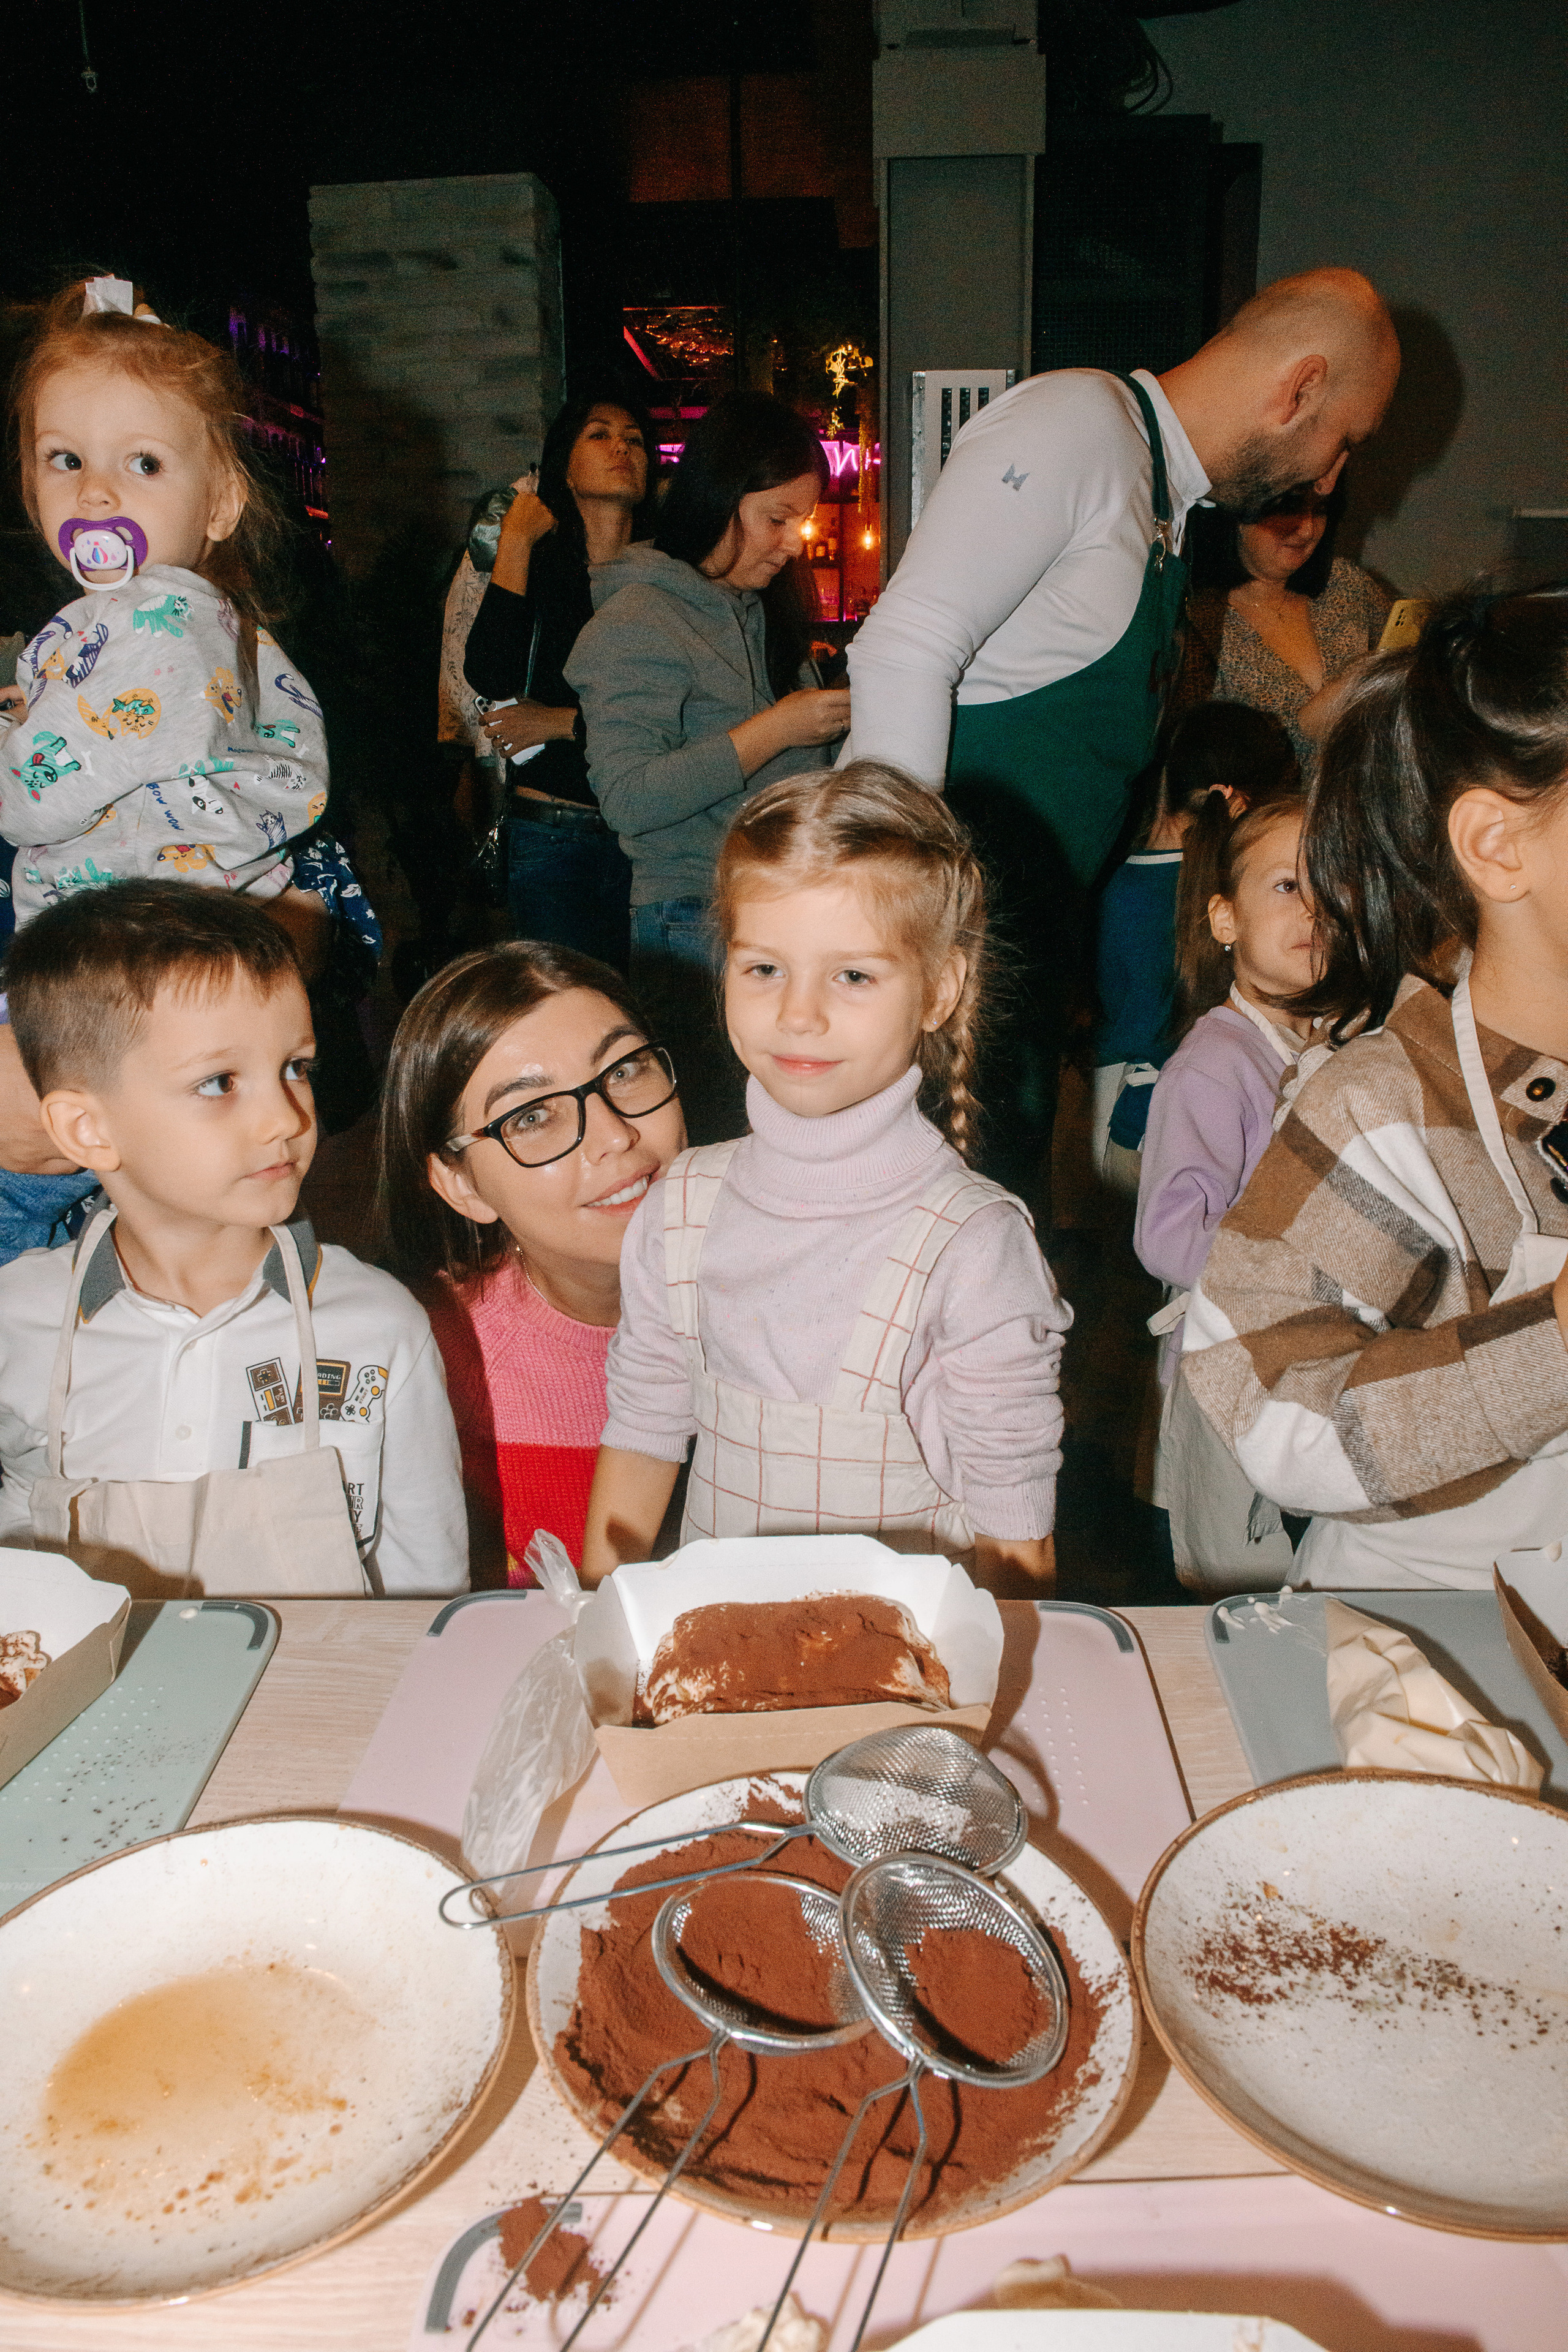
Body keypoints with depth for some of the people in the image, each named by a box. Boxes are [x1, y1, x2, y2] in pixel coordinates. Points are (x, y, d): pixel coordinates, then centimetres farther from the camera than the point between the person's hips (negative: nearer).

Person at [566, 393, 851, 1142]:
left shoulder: (763, 609, 18)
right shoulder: (636, 621, -8)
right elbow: (629, 798, -20)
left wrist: (842, 724, 9)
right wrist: (773, 731, -18)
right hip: (698, 925, -7)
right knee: (715, 1136, -5)